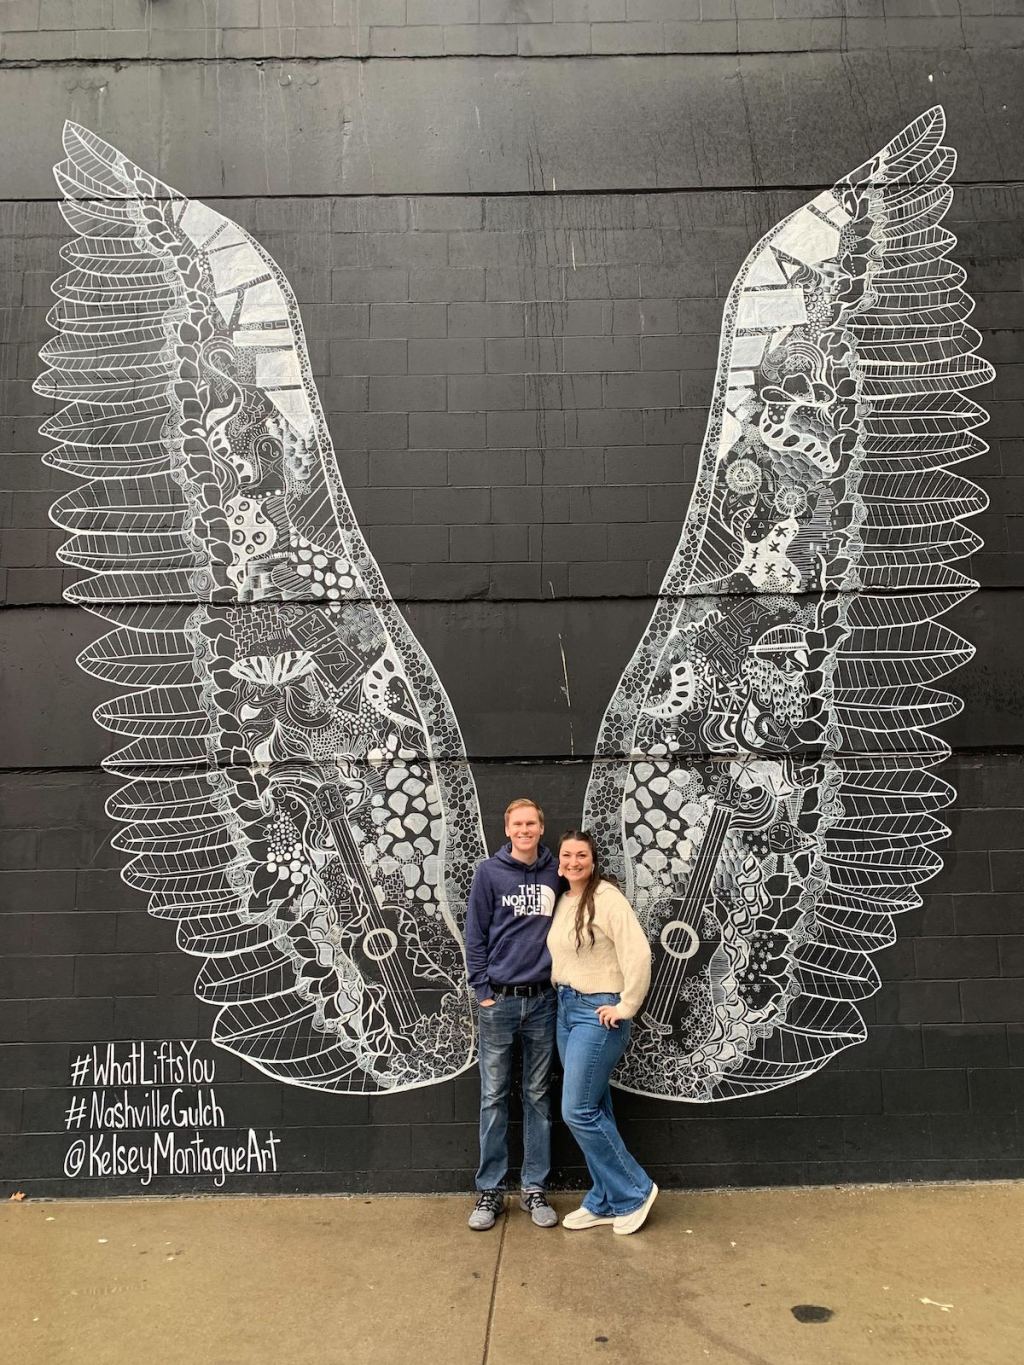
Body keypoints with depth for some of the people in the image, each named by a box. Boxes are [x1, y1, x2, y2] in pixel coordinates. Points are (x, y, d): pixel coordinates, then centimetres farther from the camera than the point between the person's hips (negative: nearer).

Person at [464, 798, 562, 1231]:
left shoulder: (554, 874, 2)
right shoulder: (490, 872, -5)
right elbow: (474, 936, -3)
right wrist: (483, 990, -7)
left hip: (542, 1000, 2)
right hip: (499, 1001, -2)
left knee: (538, 1096, 11)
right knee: (494, 1097, 7)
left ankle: (534, 1189, 22)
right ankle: (490, 1190, 19)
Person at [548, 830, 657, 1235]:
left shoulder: (606, 898, -16)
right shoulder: (563, 901, 9)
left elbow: (638, 953, -22)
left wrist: (625, 1007, -18)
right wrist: (561, 995, 7)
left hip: (598, 1013, -8)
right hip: (566, 1010, 8)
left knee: (578, 1111, -5)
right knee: (594, 1110, 14)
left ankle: (634, 1190, 13)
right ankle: (605, 1202, 26)